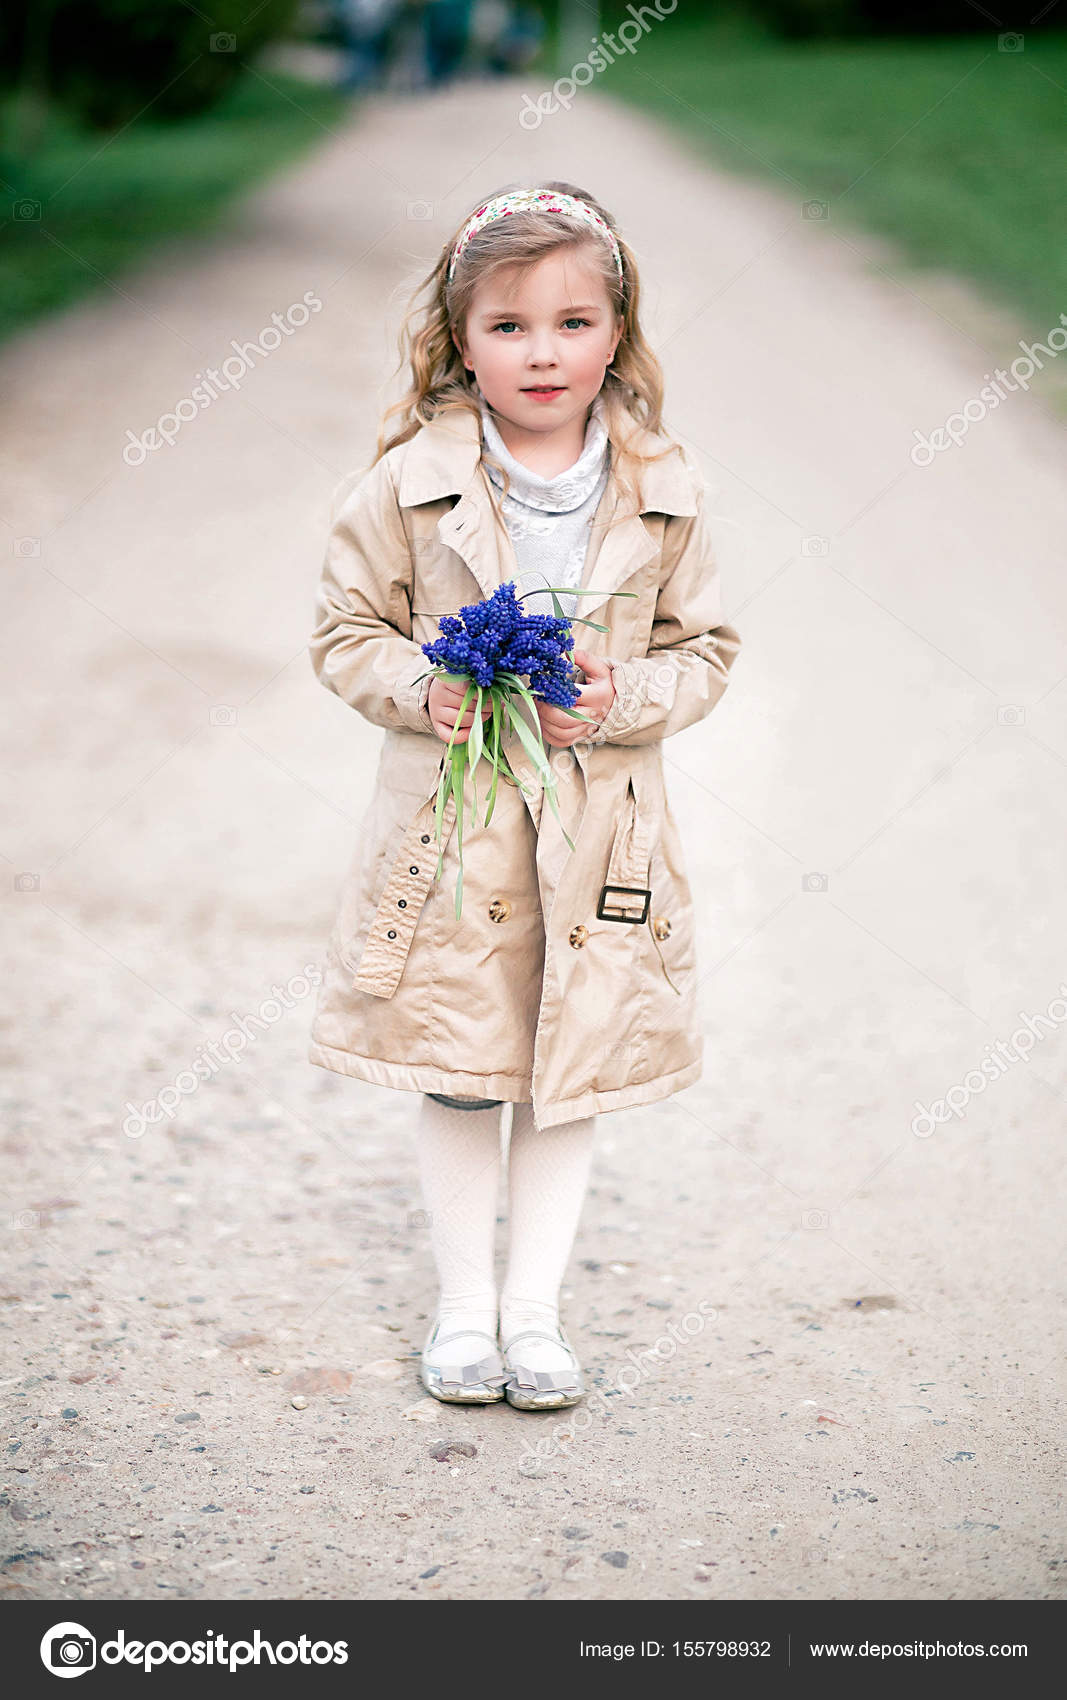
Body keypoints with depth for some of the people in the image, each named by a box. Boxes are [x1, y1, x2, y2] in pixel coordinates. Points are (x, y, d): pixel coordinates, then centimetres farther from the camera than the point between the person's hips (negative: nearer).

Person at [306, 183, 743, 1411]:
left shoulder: (661, 493, -3)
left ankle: (534, 1308, 27)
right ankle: (463, 1303, 28)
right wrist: (422, 689, -17)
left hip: (600, 825, 1)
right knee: (455, 1078, 9)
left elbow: (703, 648, 5)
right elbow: (347, 629, 1)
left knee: (574, 1074, 10)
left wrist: (621, 700, -13)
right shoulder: (413, 482, -7)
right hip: (448, 823, -1)